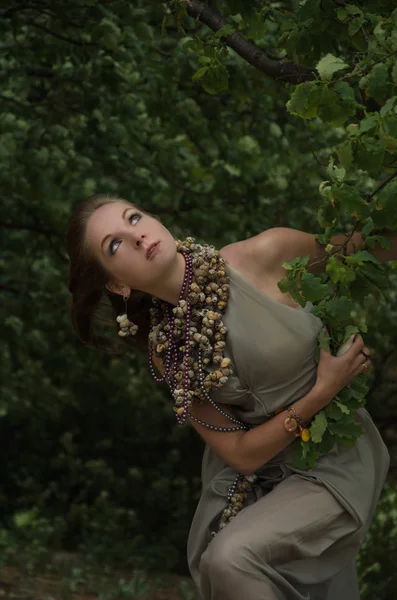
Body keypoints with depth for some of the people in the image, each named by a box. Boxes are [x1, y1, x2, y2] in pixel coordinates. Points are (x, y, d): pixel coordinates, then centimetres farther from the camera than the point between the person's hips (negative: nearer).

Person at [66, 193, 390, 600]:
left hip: (332, 460, -4)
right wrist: (323, 392, -19)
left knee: (230, 559, -24)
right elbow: (241, 453, -8)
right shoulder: (165, 351, -7)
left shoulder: (266, 255, -18)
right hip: (255, 475, 4)